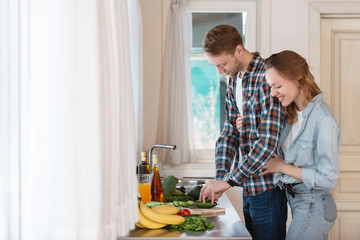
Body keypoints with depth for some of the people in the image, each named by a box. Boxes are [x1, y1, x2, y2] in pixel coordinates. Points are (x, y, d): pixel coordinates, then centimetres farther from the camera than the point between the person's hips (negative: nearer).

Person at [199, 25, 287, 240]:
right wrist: (219, 176, -4)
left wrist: (229, 180, -21)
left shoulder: (266, 78, -18)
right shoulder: (234, 81, 11)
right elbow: (229, 134, 10)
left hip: (267, 186, -8)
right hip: (249, 185, 8)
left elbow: (268, 141, -24)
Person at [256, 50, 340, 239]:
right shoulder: (291, 114, 4)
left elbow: (327, 179, -22)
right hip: (295, 199, 8)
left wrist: (282, 167, -14)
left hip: (313, 206, -8)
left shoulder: (323, 119, -21)